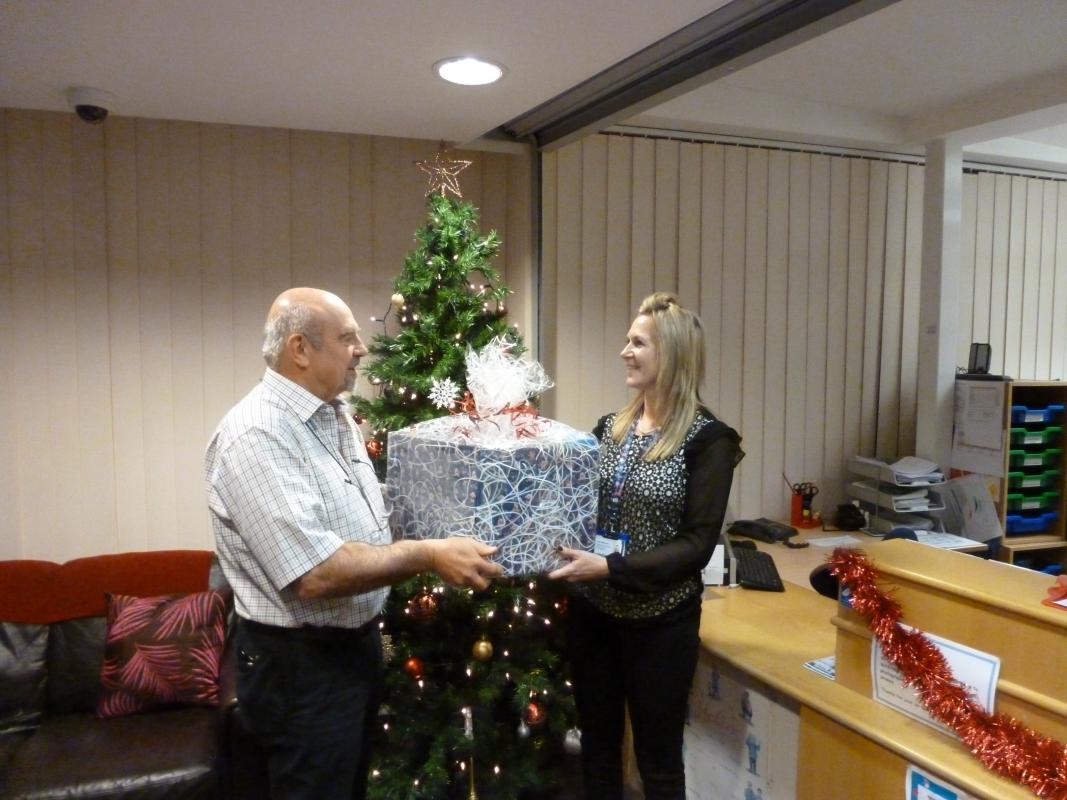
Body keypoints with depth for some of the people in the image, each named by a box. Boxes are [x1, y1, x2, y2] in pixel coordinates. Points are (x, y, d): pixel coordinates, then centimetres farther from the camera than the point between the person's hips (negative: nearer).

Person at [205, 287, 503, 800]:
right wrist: (428, 555, -26)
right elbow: (314, 575, -31)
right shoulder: (256, 437, -25)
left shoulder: (335, 416, 6)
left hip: (356, 643, 9)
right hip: (300, 664, -9)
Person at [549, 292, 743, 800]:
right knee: (597, 743, 20)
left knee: (657, 758, 12)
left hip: (660, 622, -5)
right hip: (593, 611, 5)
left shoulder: (707, 439, -13)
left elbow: (697, 544, -18)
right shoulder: (611, 426, 4)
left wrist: (610, 568, -26)